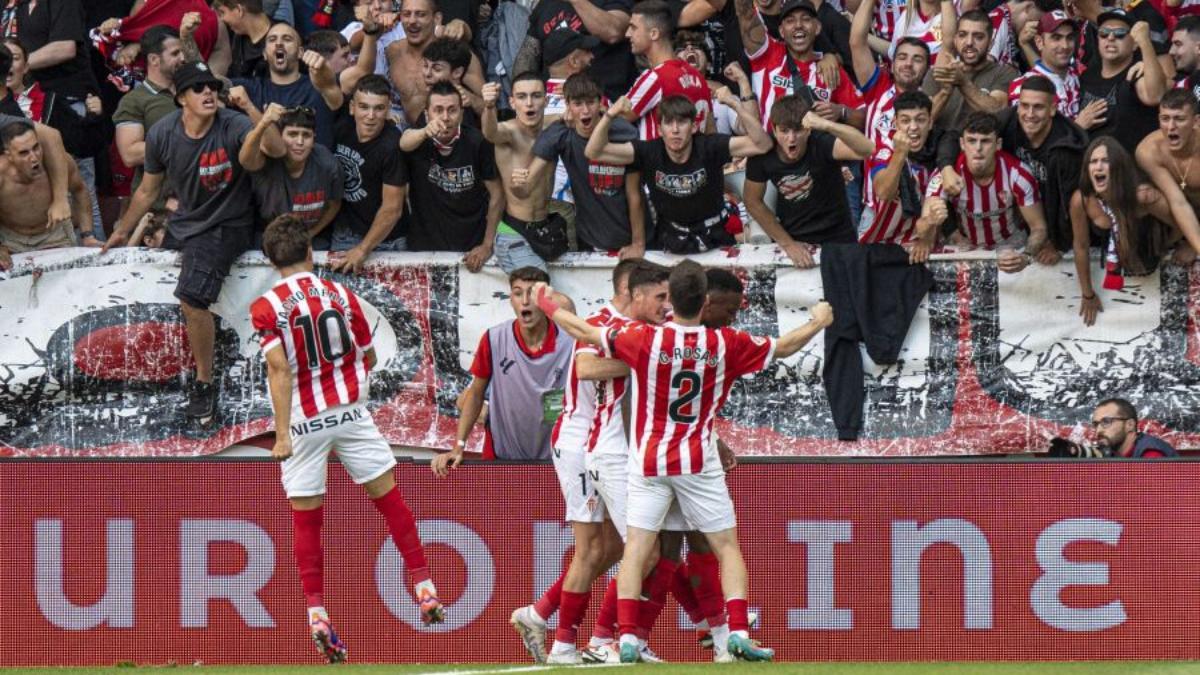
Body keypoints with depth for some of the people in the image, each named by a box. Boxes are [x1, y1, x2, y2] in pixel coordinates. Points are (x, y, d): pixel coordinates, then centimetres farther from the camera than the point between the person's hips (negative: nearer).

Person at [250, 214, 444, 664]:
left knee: (305, 518, 7)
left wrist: (282, 434, -18)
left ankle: (316, 614, 0)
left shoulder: (267, 307, -7)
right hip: (350, 409, 2)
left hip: (303, 421, -2)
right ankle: (425, 590, 11)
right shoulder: (341, 295, 2)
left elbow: (280, 370, -17)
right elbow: (369, 359, 12)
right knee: (388, 497, 11)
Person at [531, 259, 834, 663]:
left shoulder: (645, 339, -8)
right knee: (727, 547, 7)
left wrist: (545, 303, 17)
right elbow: (785, 347, 9)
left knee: (636, 549, 2)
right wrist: (819, 323, 29)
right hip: (698, 462, 0)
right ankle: (737, 635, -6)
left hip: (648, 462, 0)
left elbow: (582, 332, -1)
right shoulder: (726, 344, -4)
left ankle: (627, 638, -9)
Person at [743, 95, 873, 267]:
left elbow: (865, 150, -42)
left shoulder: (820, 143, -24)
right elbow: (753, 201, -3)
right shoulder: (763, 153, -16)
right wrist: (787, 243, -5)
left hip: (836, 238, -2)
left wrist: (827, 126, -57)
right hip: (790, 236, 2)